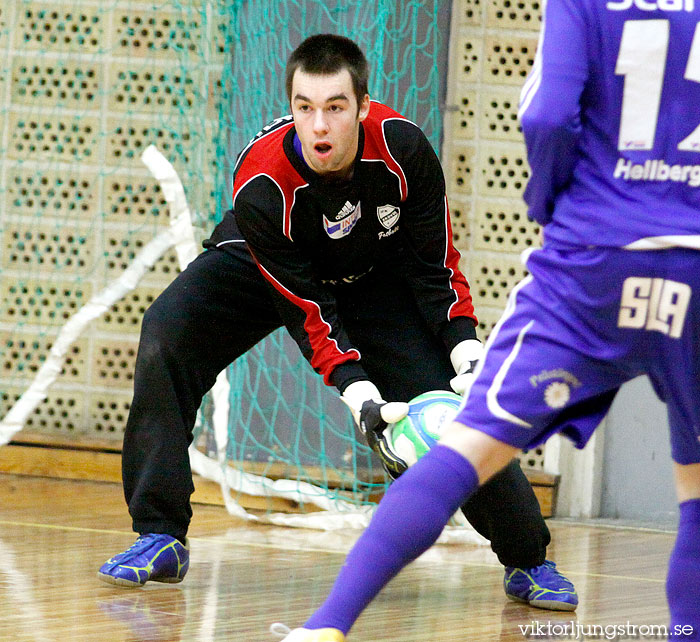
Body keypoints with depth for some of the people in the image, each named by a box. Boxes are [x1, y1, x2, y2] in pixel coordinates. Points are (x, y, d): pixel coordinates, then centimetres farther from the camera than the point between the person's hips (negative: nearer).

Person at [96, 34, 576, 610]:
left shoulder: (403, 148, -31)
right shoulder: (259, 185, -36)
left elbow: (436, 266, -17)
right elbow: (306, 310, -30)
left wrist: (468, 357, -28)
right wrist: (362, 400, -40)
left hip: (377, 275, 1)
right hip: (268, 267, -1)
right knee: (165, 337, -27)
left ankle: (528, 562, 6)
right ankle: (161, 539, -18)